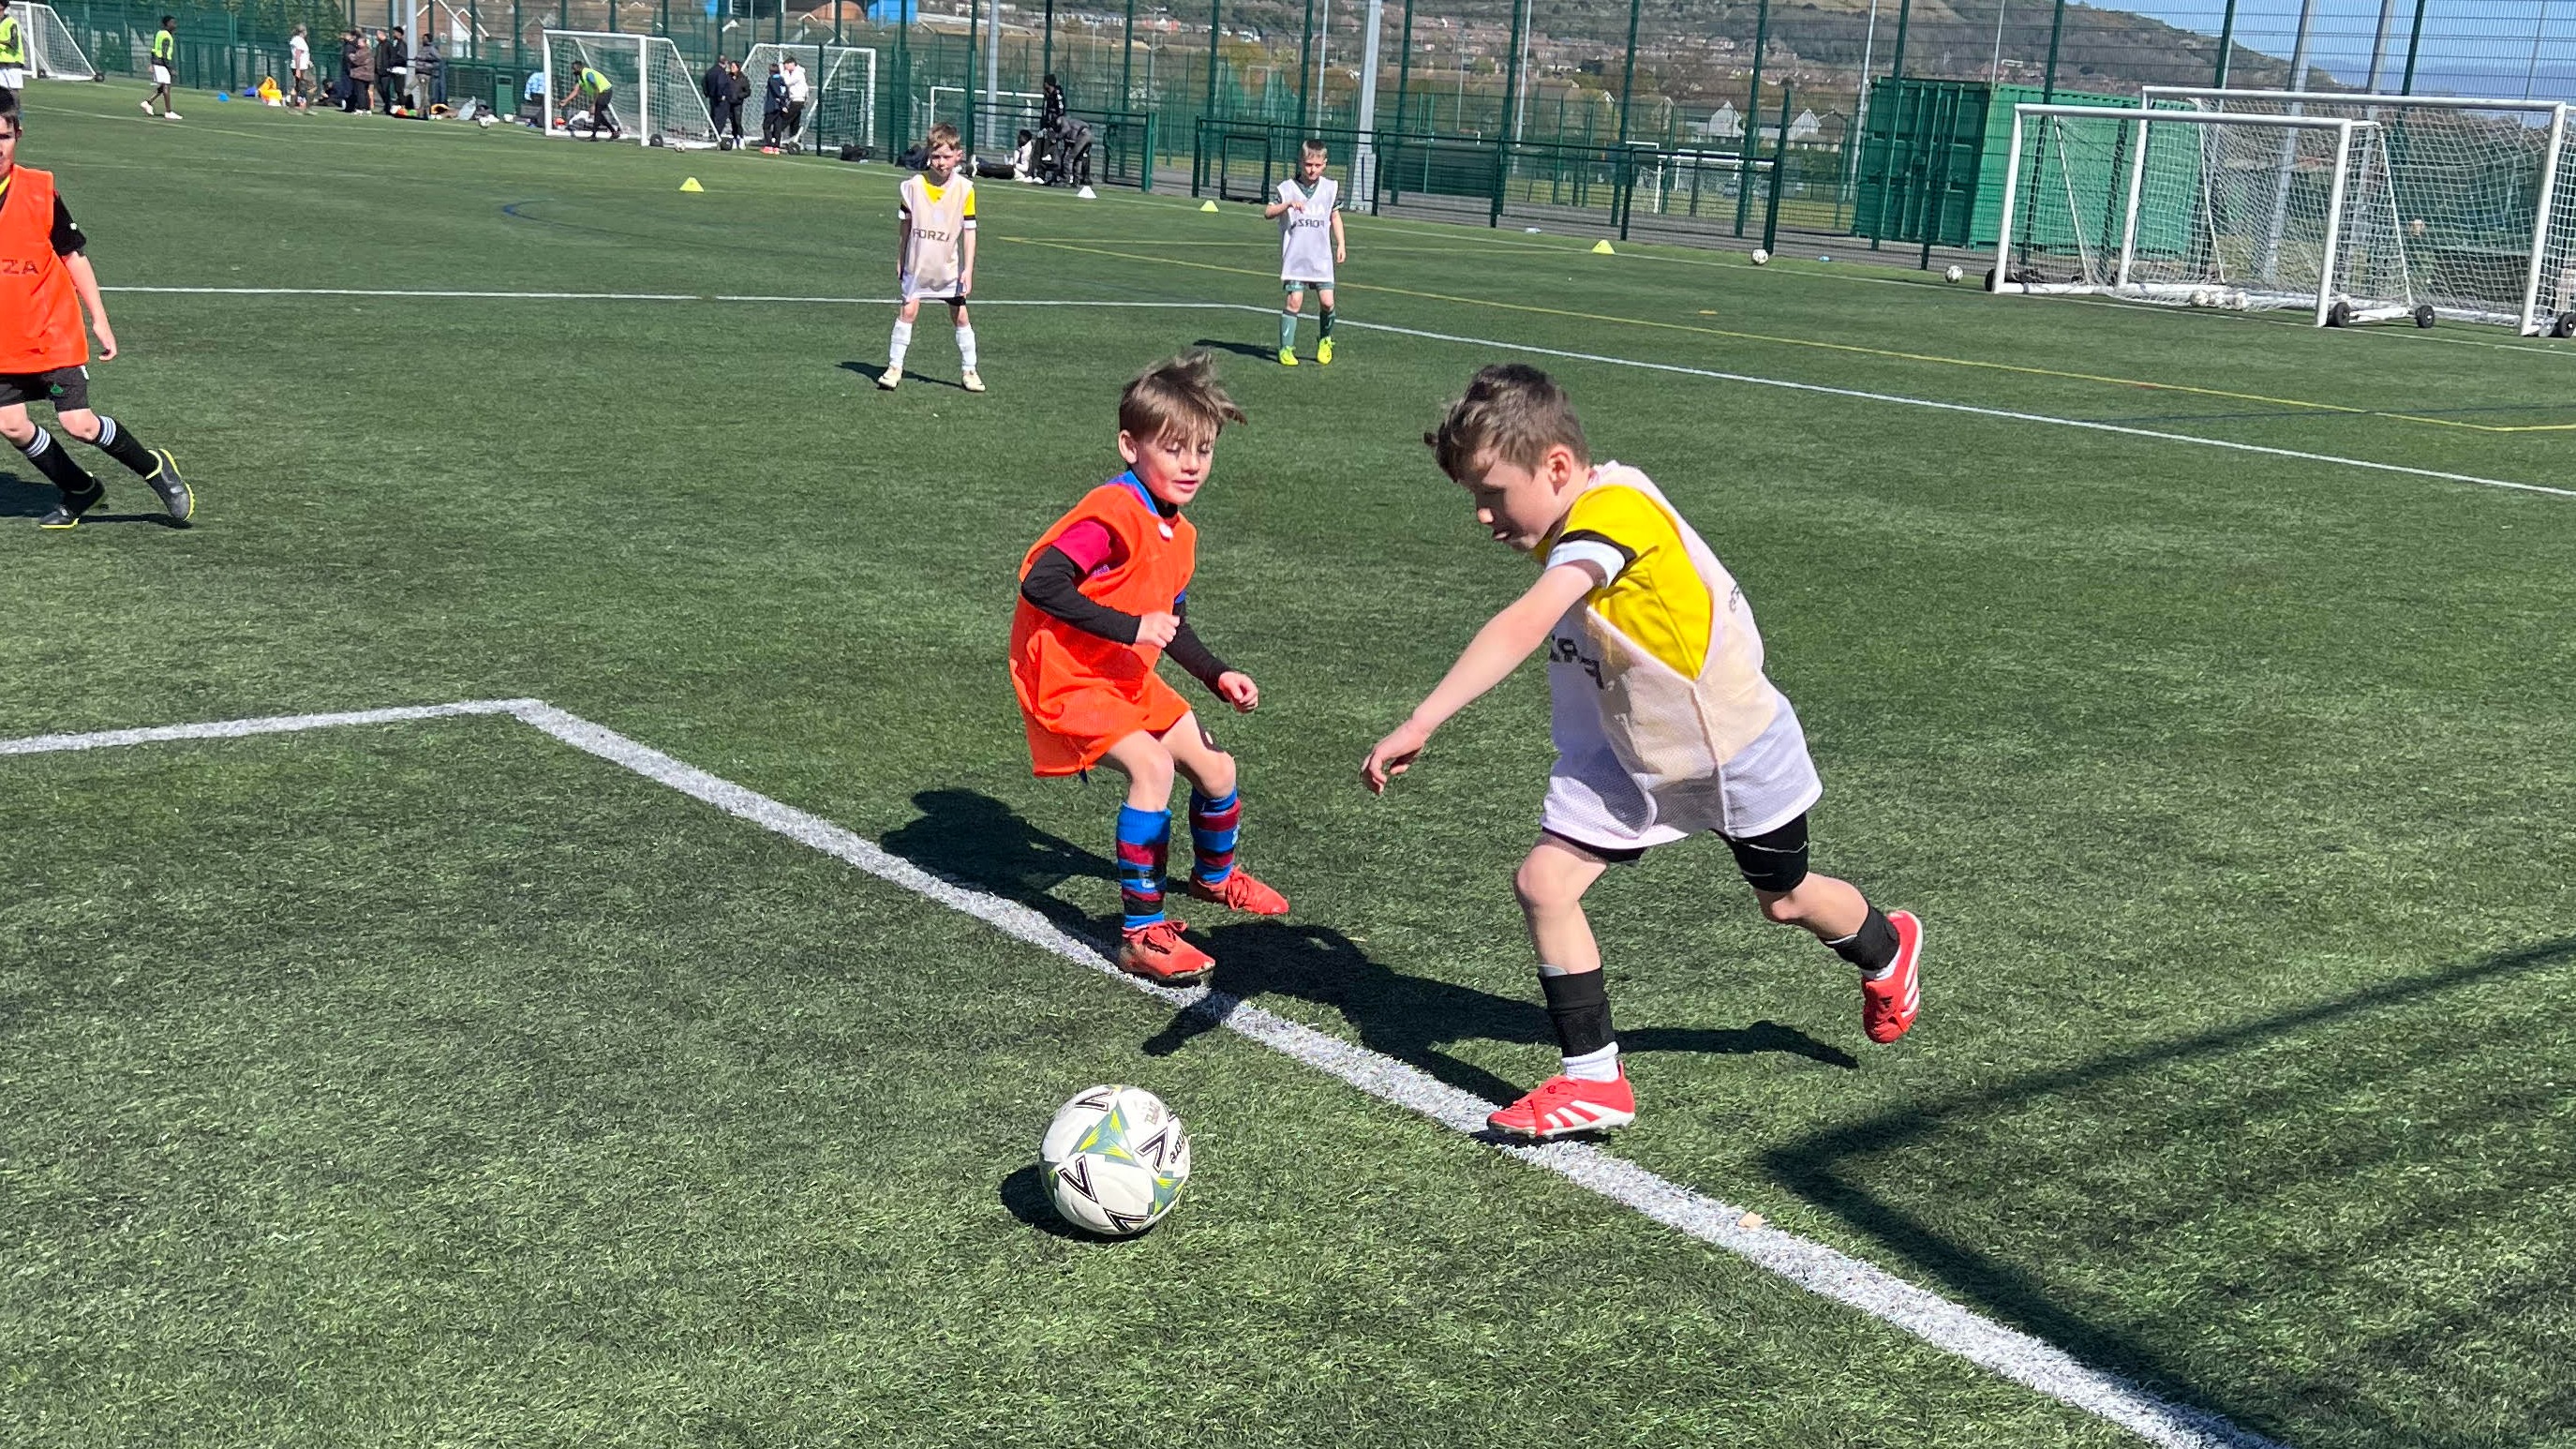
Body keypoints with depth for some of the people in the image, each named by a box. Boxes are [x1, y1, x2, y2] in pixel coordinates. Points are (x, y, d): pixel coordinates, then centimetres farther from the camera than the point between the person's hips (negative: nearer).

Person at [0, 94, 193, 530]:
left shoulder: (39, 189, -9)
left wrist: (99, 319, 0)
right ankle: (80, 490, 23)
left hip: (53, 334, -3)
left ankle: (155, 469, 15)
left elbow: (73, 254, 0)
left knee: (78, 423, -10)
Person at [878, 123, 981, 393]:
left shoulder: (965, 188, -8)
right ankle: (894, 367, 3)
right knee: (908, 310, -4)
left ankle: (969, 370, 15)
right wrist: (900, 261, 10)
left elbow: (969, 231, -5)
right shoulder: (913, 184, -6)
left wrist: (968, 269, -9)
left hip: (950, 267, 0)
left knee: (960, 316, 3)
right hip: (917, 263, 0)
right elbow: (904, 225, 6)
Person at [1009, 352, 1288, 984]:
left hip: (1127, 677, 9)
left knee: (1215, 767, 14)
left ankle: (1214, 875, 47)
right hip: (1066, 677, -9)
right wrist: (1130, 628, -31)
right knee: (1152, 766, -27)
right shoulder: (1114, 515, -24)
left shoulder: (1179, 533, 6)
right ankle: (1141, 934, -19)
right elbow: (1040, 582, -33)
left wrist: (1217, 676, 5)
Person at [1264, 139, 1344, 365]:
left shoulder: (1330, 187, 5)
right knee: (1294, 300, -9)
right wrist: (1288, 204, -29)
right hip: (1294, 256, -2)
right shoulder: (1288, 188, -4)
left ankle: (1326, 341, 22)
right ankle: (1286, 348, -1)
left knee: (1327, 301, -4)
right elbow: (1267, 212, -12)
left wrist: (1340, 244, 13)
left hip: (1322, 256, 2)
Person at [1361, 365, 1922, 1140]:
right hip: (1629, 749, 7)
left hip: (1735, 742, -7)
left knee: (1785, 900, 18)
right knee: (1544, 881, -9)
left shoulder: (1615, 508, -36)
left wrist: (1421, 722, -55)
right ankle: (1594, 1082, 4)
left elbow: (1525, 625, -49)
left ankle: (1886, 948, 53)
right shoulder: (1566, 526, -9)